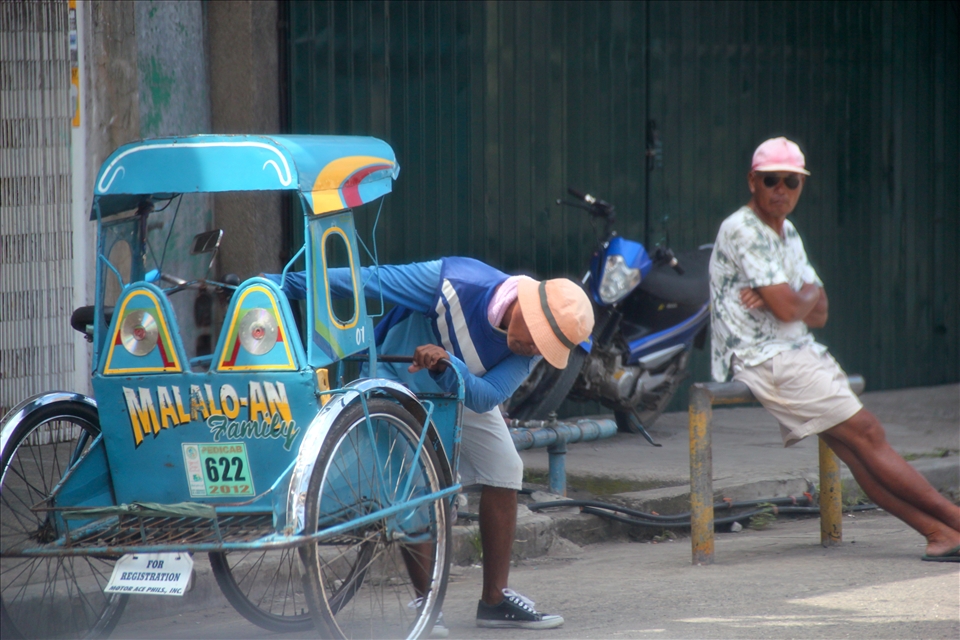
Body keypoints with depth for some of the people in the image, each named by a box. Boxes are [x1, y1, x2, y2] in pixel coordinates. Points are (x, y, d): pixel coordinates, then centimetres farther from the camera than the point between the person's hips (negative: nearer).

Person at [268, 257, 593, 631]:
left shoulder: (529, 349, -23)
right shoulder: (453, 282, -38)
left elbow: (484, 398, -32)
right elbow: (370, 280, -31)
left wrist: (447, 365, -53)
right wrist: (284, 284, -28)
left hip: (463, 394, 5)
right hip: (401, 384, -5)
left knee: (504, 472, -3)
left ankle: (495, 600, 4)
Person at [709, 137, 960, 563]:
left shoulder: (787, 235, 18)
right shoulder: (742, 231, -12)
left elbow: (818, 314, 12)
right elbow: (789, 310, -18)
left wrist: (783, 299, -9)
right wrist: (808, 295, 4)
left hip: (796, 354, 8)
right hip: (763, 361, -8)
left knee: (854, 446, -4)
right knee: (864, 433, -11)